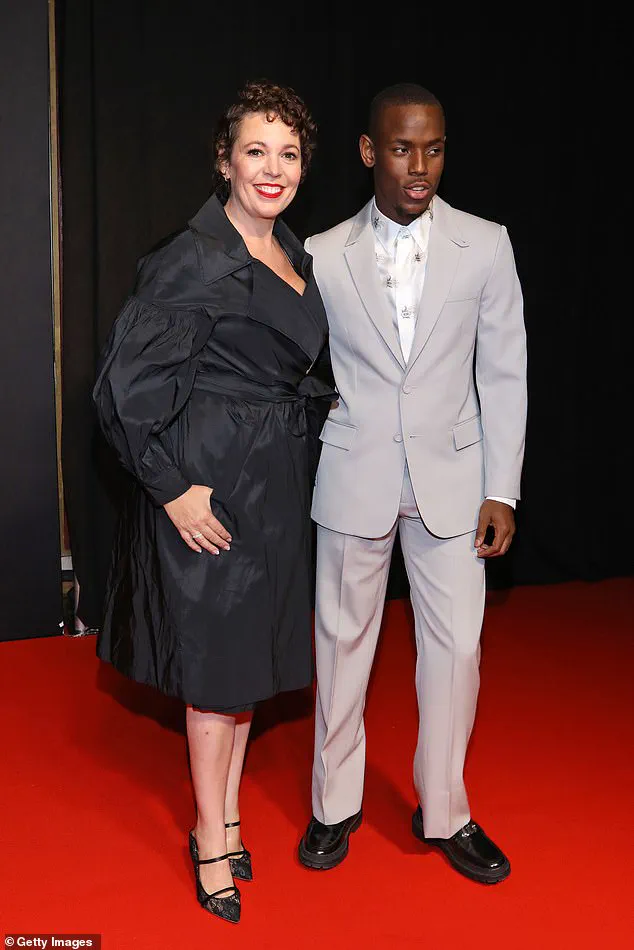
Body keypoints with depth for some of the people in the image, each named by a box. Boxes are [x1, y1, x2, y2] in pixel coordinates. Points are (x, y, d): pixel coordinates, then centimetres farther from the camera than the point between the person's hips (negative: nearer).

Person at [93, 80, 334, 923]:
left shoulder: (295, 255, 9)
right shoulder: (193, 261, -16)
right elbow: (127, 386, -18)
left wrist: (305, 452, 12)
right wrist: (173, 487, -17)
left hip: (278, 485, 8)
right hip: (213, 485, -8)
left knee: (248, 652, 16)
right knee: (213, 658, 4)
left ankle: (227, 815, 33)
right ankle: (211, 841, 22)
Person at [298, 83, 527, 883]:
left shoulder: (486, 246, -2)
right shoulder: (323, 256, -2)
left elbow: (504, 373, 1)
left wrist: (501, 490, -2)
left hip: (450, 478, 0)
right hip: (354, 479, 0)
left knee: (455, 647, 5)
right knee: (342, 642, 10)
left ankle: (443, 811, 26)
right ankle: (335, 803, 30)